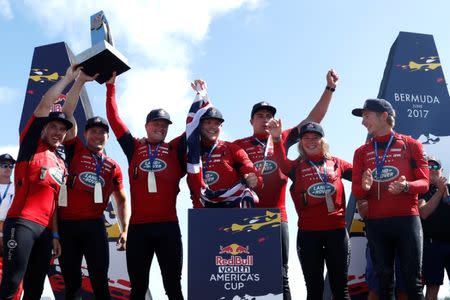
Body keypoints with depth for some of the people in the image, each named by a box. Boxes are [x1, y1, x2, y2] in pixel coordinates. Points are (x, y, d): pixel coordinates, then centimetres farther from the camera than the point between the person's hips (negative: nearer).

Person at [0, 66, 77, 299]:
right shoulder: (31, 144, 6)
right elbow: (43, 106, -2)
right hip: (22, 222, -7)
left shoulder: (61, 165, 21)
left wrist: (55, 235, 14)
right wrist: (68, 78, 3)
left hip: (46, 229, 7)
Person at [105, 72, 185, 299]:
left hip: (168, 226, 0)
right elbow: (114, 119, 10)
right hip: (138, 226, 0)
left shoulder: (175, 149, 10)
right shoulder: (134, 148, 11)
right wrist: (111, 87, 10)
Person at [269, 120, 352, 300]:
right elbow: (282, 162, -17)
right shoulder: (297, 166, 4)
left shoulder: (336, 163, 10)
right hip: (308, 232, -1)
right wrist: (277, 138, -35)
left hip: (336, 229, 1)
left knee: (340, 285, 8)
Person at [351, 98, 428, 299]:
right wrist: (364, 187, -17)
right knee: (384, 281, 7)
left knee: (413, 280, -1)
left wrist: (406, 186, -20)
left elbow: (424, 183, 1)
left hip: (407, 220, -2)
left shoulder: (411, 145, 6)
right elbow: (356, 192, 7)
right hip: (375, 223, 3)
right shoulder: (361, 152, 13)